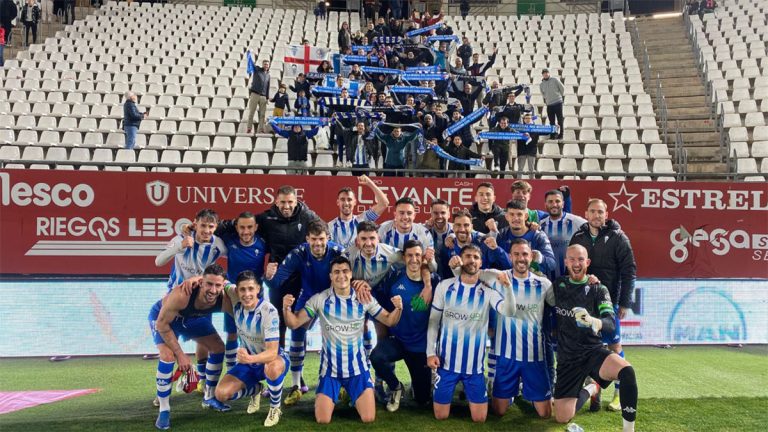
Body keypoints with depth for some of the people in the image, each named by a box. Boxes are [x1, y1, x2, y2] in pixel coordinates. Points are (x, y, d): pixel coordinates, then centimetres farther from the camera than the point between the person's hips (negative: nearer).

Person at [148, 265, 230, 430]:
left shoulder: (224, 300, -32)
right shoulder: (181, 295, -45)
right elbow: (162, 324, -31)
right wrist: (180, 354, -27)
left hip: (192, 317, 5)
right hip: (162, 316, -5)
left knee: (218, 348, 2)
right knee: (168, 356, -25)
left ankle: (209, 398, 23)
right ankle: (164, 410, -6)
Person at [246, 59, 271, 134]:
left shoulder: (268, 75, 16)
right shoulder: (257, 69, 6)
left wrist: (267, 97, 10)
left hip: (263, 96, 4)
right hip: (254, 94, -4)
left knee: (263, 114, 0)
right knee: (251, 112, -4)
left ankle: (261, 129, 2)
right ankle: (249, 128, -3)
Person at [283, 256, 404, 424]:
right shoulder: (320, 299, -9)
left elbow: (388, 321, 1)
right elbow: (294, 323, -8)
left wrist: (398, 308, -21)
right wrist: (286, 308, -28)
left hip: (357, 366, 1)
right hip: (330, 367, -1)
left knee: (368, 418, -4)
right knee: (323, 420, -5)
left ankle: (353, 394, 29)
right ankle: (330, 397, 30)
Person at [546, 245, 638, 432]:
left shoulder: (598, 289, -4)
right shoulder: (558, 285, 4)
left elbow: (611, 324, -18)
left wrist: (592, 321, -41)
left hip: (594, 351, -2)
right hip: (567, 359, 2)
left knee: (627, 372, -35)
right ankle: (591, 390, 31)